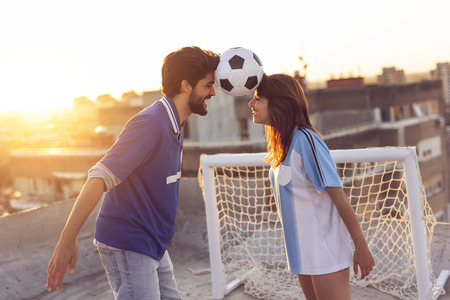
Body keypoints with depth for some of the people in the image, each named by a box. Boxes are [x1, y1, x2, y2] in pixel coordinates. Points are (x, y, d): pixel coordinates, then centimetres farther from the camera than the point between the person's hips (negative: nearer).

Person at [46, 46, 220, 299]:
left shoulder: (175, 124, 9)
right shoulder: (150, 123, -22)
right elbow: (100, 178, -26)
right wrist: (67, 240, -28)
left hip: (153, 246, 9)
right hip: (127, 247, -9)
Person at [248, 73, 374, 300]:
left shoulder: (304, 140, -19)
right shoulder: (281, 143, 8)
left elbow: (339, 197, -18)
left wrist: (361, 247, -14)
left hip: (325, 253, -8)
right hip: (302, 251, 9)